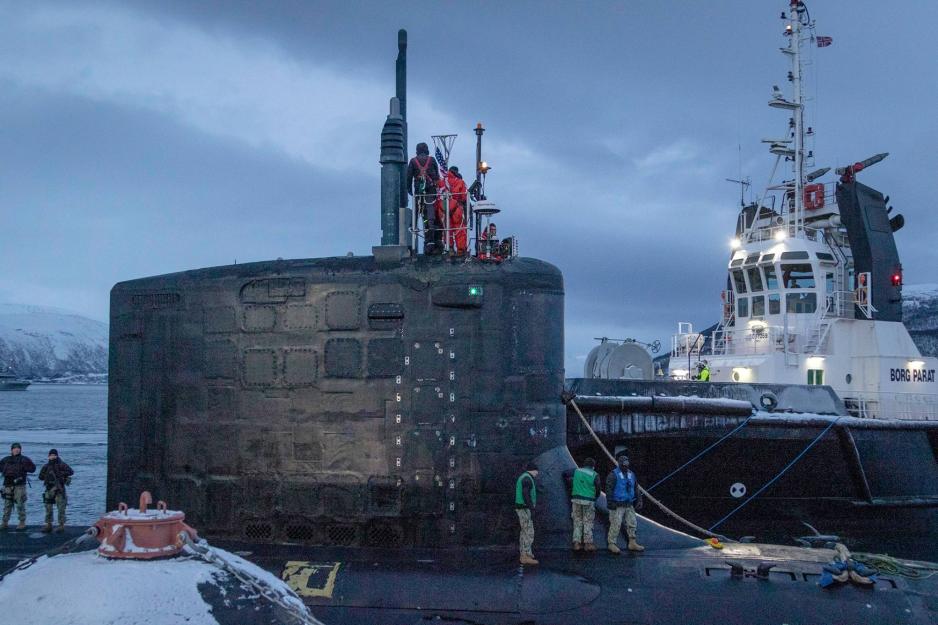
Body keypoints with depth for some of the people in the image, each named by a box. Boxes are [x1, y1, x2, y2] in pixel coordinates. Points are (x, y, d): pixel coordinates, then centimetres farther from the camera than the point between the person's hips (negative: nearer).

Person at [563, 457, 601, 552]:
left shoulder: (576, 471, 6)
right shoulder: (595, 475, -3)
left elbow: (565, 474, 16)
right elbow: (598, 488, 1)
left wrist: (570, 485, 26)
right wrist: (595, 496, 20)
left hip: (576, 499, 3)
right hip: (589, 501, -3)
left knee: (577, 521, 9)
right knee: (588, 522, 5)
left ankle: (577, 543, 7)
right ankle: (588, 543, 5)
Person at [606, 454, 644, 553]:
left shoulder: (631, 474, 10)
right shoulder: (613, 474, -11)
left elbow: (636, 489, 15)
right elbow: (608, 488, -17)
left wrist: (639, 501, 7)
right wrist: (610, 502, -23)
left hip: (629, 505, 7)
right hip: (617, 505, -7)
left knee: (632, 523, 6)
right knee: (616, 524, -6)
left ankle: (632, 544, 14)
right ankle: (612, 544, 2)